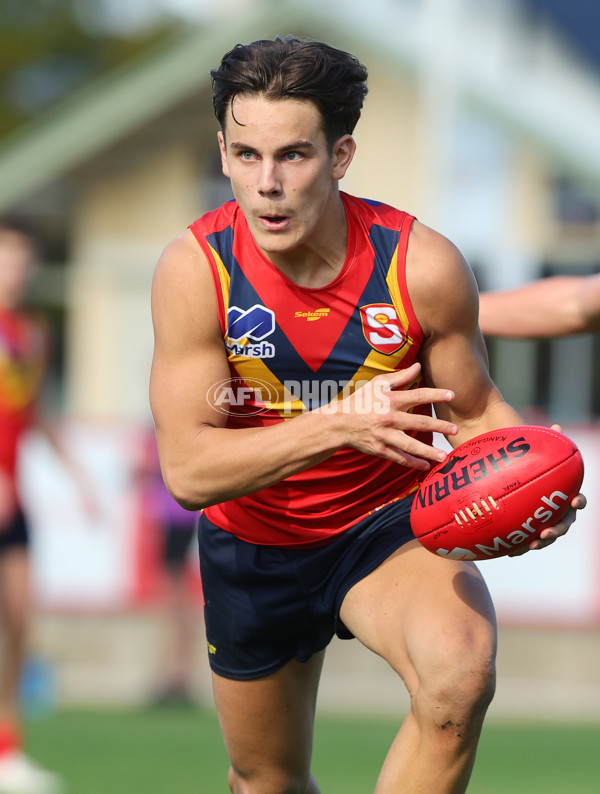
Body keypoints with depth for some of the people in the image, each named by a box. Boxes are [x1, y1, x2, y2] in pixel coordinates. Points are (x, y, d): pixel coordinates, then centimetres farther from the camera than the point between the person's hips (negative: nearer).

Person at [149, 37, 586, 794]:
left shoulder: (422, 266, -22)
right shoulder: (195, 269, -23)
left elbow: (473, 413, -6)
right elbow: (186, 468, -26)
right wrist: (338, 424, -41)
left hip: (389, 529, -1)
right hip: (254, 547, 1)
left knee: (460, 672, -34)